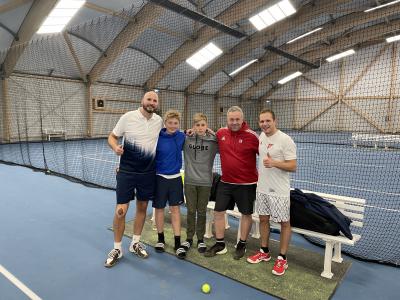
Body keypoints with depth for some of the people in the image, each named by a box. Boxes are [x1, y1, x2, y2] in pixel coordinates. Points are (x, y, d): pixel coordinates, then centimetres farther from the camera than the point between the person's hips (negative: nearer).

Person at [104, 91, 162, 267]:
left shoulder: (159, 120, 2)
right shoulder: (128, 117, -9)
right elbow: (112, 137, -1)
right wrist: (115, 147, -23)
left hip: (148, 172, 4)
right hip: (127, 171, -4)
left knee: (142, 207, 13)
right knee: (121, 210, -3)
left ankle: (135, 243, 33)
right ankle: (117, 249, 18)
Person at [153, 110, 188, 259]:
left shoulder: (181, 137, -3)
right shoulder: (157, 138, -11)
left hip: (175, 178, 2)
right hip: (160, 178, -1)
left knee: (175, 209, 6)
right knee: (159, 208, 10)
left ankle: (177, 243, 15)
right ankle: (161, 238, 29)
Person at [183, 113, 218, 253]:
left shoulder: (213, 141, -5)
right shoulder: (186, 139, -3)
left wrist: (212, 134, -9)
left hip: (205, 182, 0)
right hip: (190, 181, 0)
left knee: (202, 211, 11)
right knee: (191, 211, 11)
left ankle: (201, 239, 27)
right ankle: (189, 238, 27)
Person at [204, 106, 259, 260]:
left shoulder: (252, 136, -13)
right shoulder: (220, 133, 0)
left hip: (246, 183, -4)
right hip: (225, 182, 4)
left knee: (246, 214, 10)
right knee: (218, 211, 8)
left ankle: (242, 245, 30)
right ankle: (220, 244, 25)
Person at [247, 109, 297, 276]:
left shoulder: (285, 140, -16)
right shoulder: (261, 136, 5)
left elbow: (293, 166, -17)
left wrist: (274, 163, -30)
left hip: (279, 191, -7)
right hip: (262, 188, 7)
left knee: (284, 223, 6)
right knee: (263, 219, 16)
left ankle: (282, 258, 21)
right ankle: (264, 252, 33)